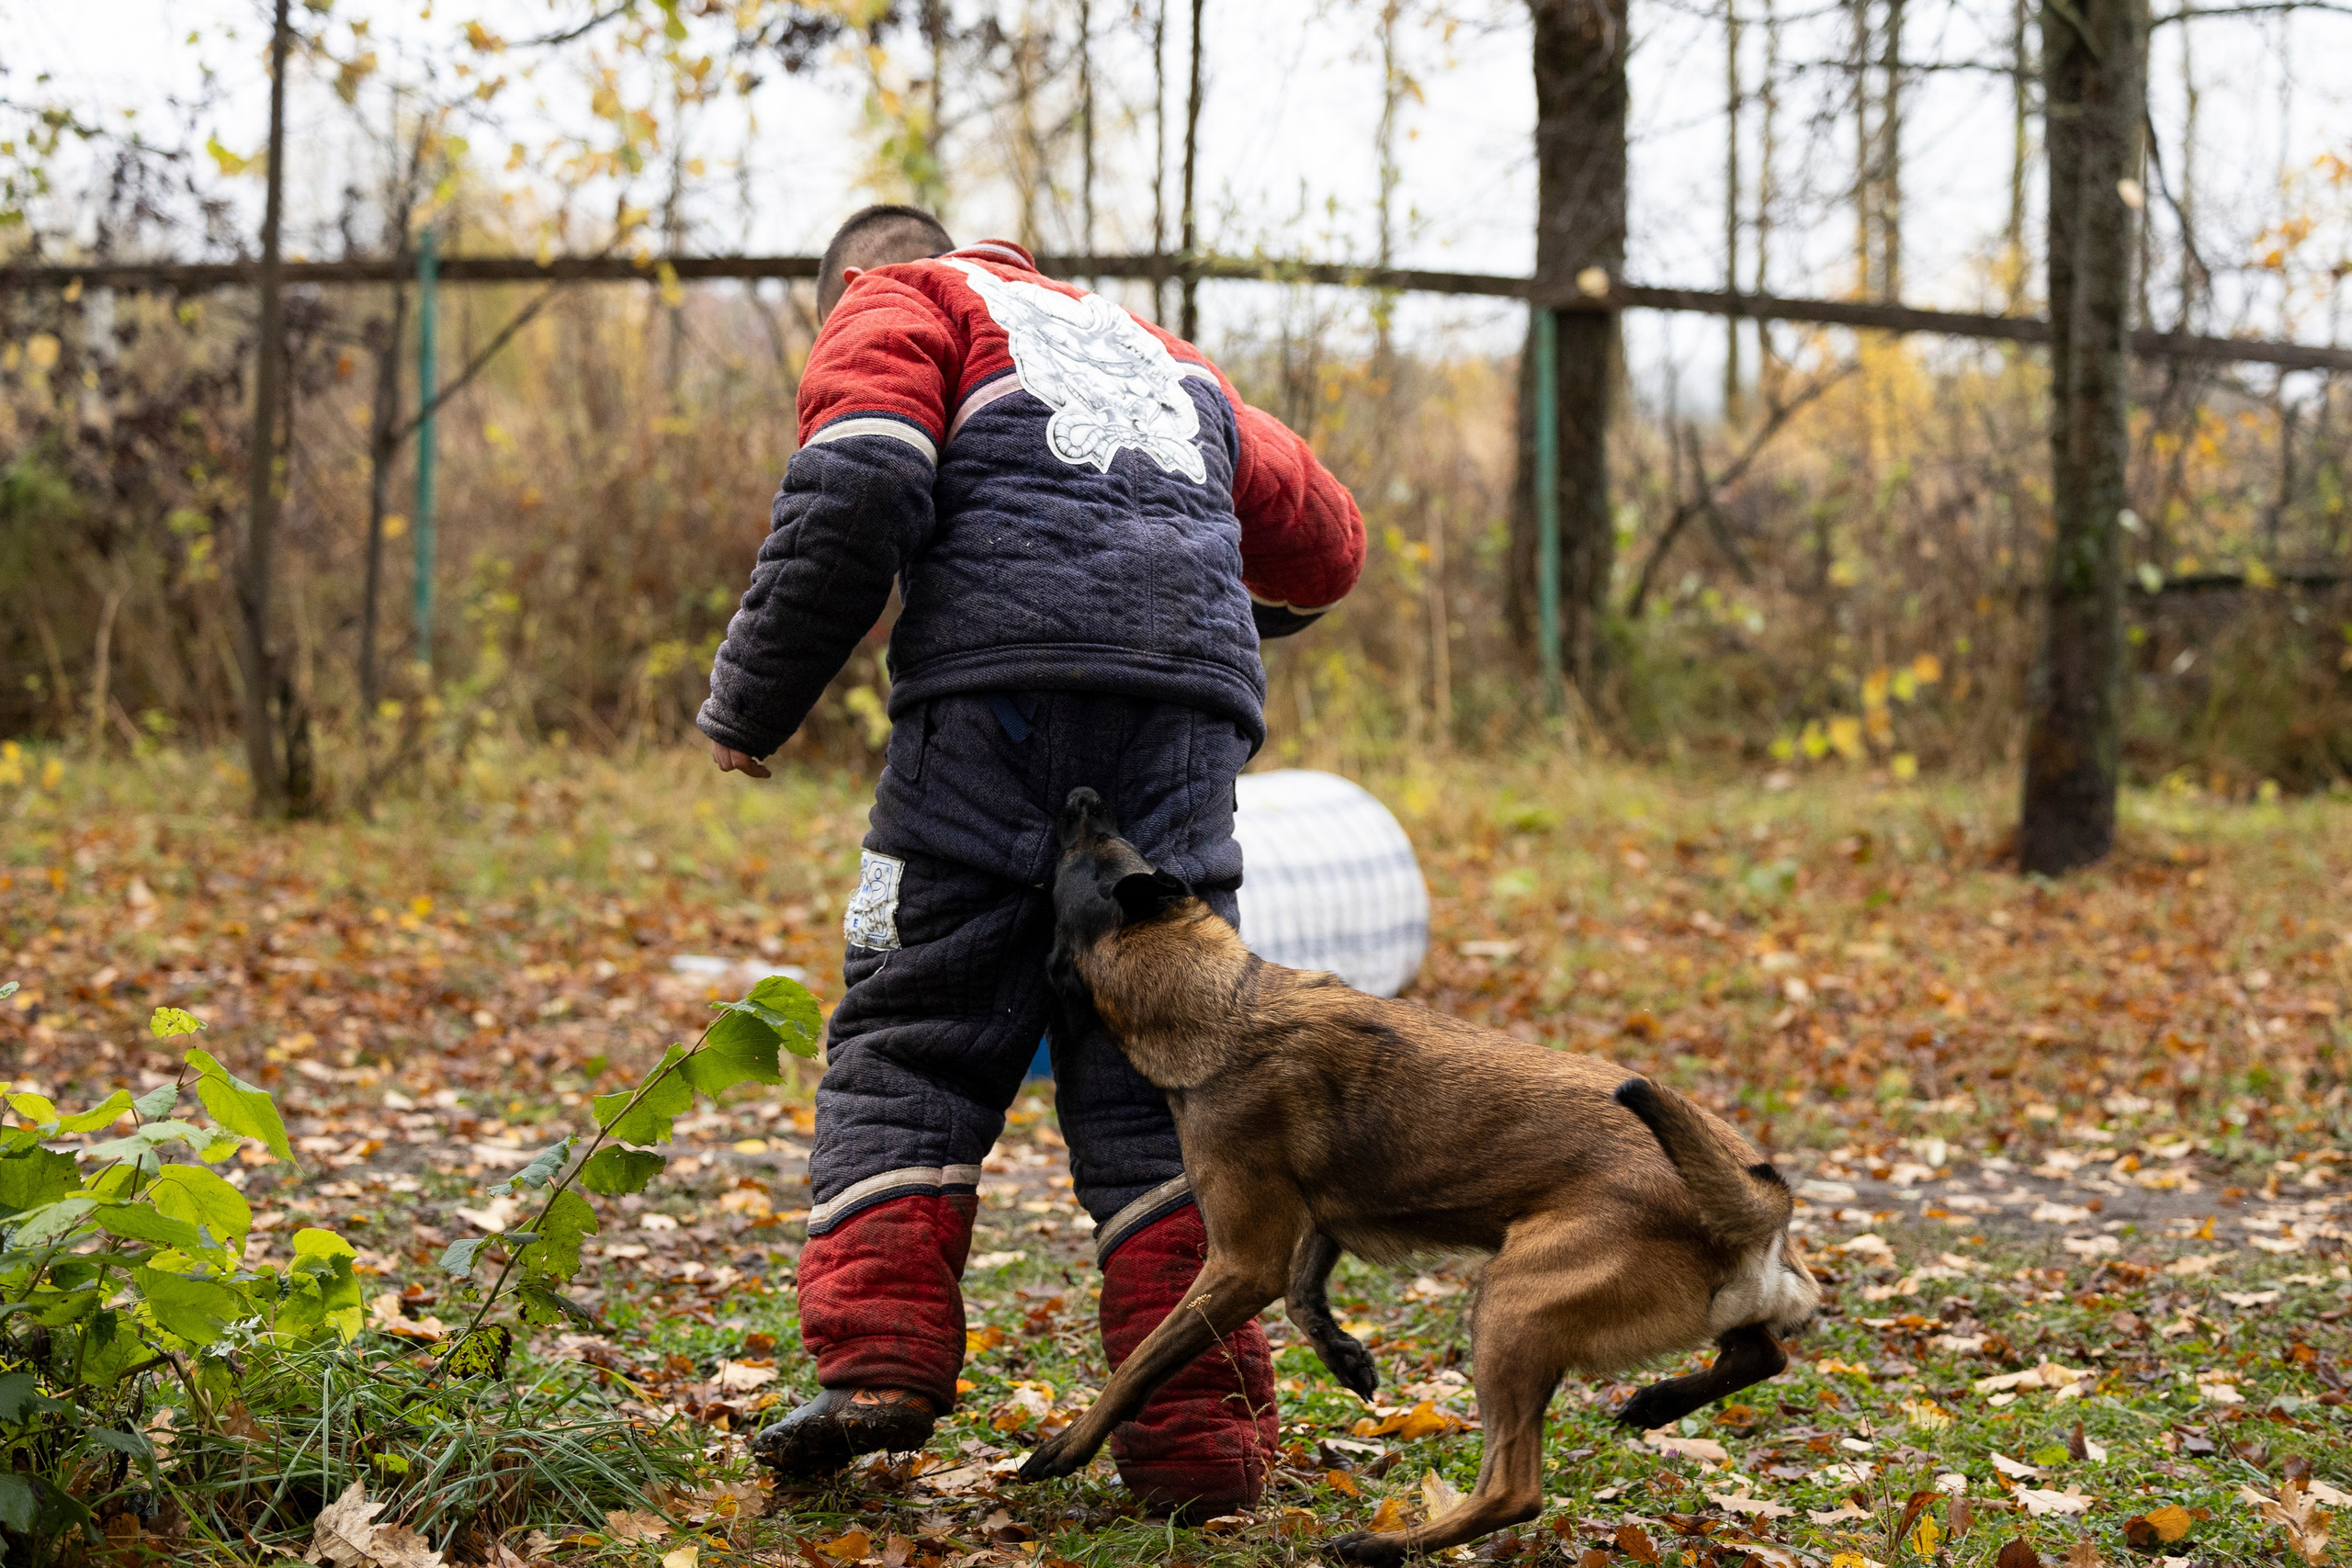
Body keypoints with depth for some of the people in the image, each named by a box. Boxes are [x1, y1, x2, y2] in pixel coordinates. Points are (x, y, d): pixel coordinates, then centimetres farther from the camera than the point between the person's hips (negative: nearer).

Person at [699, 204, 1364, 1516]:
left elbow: (855, 493, -3)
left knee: (907, 1040, 5)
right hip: (1191, 699, 4)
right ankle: (1203, 1430, -1)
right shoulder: (1158, 352, 35)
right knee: (1158, 1073, 5)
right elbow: (1327, 541, 39)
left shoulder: (899, 301, 18)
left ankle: (880, 1351, -9)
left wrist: (751, 704, 4)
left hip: (1003, 682, -4)